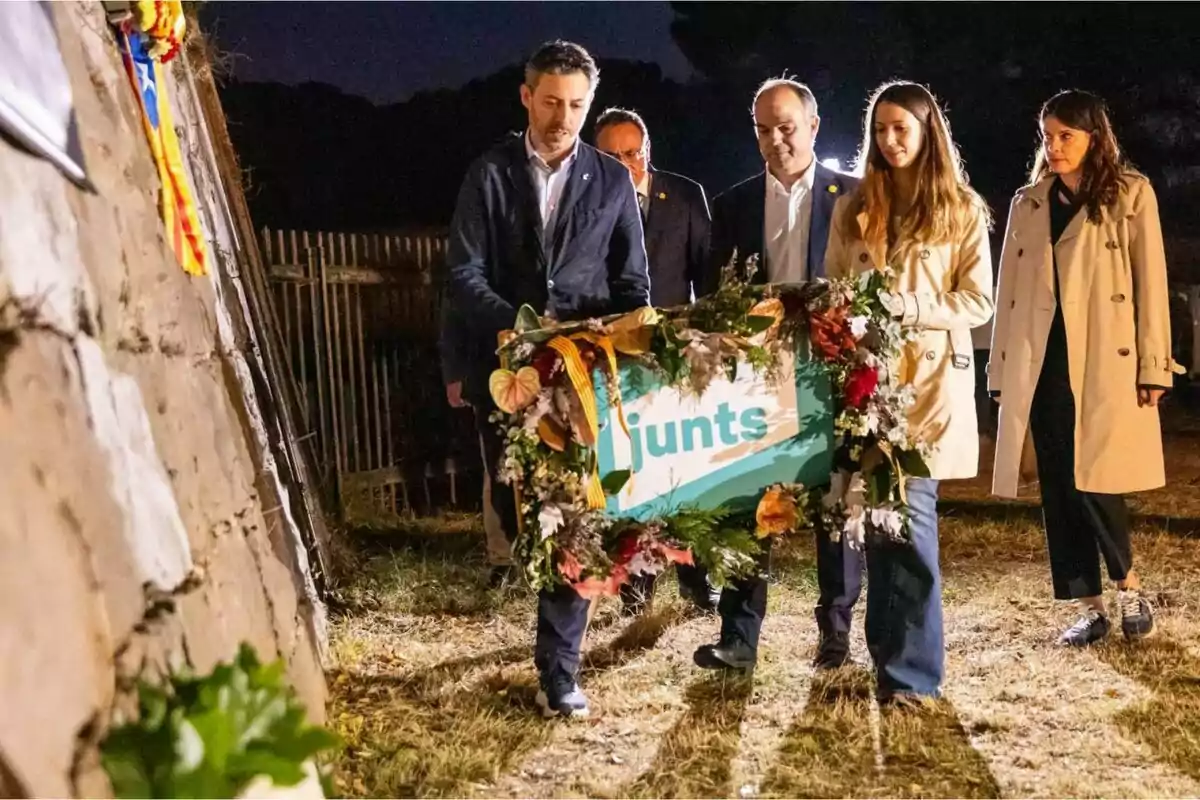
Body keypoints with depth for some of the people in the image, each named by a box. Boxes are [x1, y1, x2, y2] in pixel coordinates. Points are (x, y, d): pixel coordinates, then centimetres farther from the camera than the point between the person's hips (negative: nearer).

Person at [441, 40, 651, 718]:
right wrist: (521, 325, -19)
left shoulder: (612, 180, 7)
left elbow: (633, 285, 8)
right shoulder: (490, 174, 4)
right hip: (507, 367, 1)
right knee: (516, 508, 8)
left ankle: (559, 669, 2)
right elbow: (464, 274, -3)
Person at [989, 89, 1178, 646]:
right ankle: (1092, 607, 14)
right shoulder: (1028, 204, 14)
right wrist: (1002, 370, 8)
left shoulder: (1130, 194, 3)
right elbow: (1010, 290, 13)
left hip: (1106, 362, -4)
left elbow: (1151, 282, -2)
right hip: (1044, 364, 4)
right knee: (1059, 488, 4)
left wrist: (1153, 366, -9)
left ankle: (1129, 589, 15)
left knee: (1095, 480, -9)